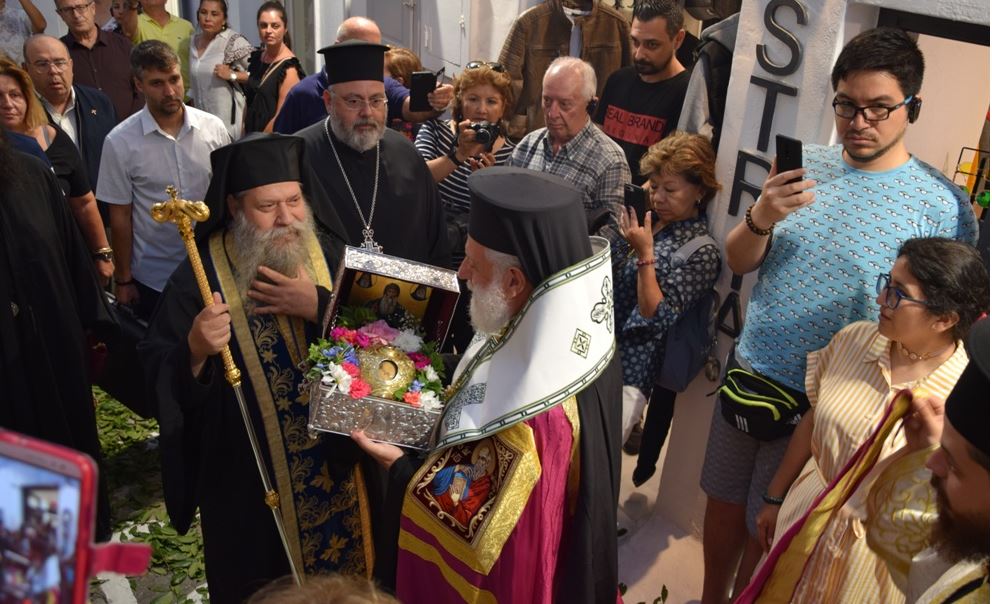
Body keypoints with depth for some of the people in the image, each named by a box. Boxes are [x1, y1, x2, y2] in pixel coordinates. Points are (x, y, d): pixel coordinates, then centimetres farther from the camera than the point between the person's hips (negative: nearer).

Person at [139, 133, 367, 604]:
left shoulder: (334, 257, -6)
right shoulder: (200, 276, -13)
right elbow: (158, 376, -12)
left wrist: (318, 307, -23)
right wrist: (195, 351, -32)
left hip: (335, 465, 2)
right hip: (248, 479, -2)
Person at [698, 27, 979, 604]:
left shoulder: (943, 204, -11)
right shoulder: (804, 166, -2)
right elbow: (739, 263, 0)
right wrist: (760, 219, -20)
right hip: (749, 372, 4)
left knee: (766, 533, 11)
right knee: (724, 506, 19)